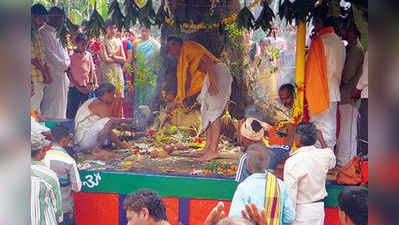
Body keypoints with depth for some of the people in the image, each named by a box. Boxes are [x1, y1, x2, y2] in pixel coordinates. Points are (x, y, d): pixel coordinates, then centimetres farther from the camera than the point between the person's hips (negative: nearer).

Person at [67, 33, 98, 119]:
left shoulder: (88, 55, 9)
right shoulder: (71, 56, -4)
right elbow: (68, 73, -6)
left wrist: (91, 84, -1)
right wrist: (78, 87, -11)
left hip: (87, 88, 4)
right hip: (74, 88, -4)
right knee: (72, 113, -2)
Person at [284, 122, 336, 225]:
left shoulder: (293, 161, -20)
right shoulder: (324, 155, -3)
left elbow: (290, 192, -19)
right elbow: (332, 160, 25)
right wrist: (321, 140, 36)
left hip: (301, 210, -5)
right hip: (319, 208, 5)